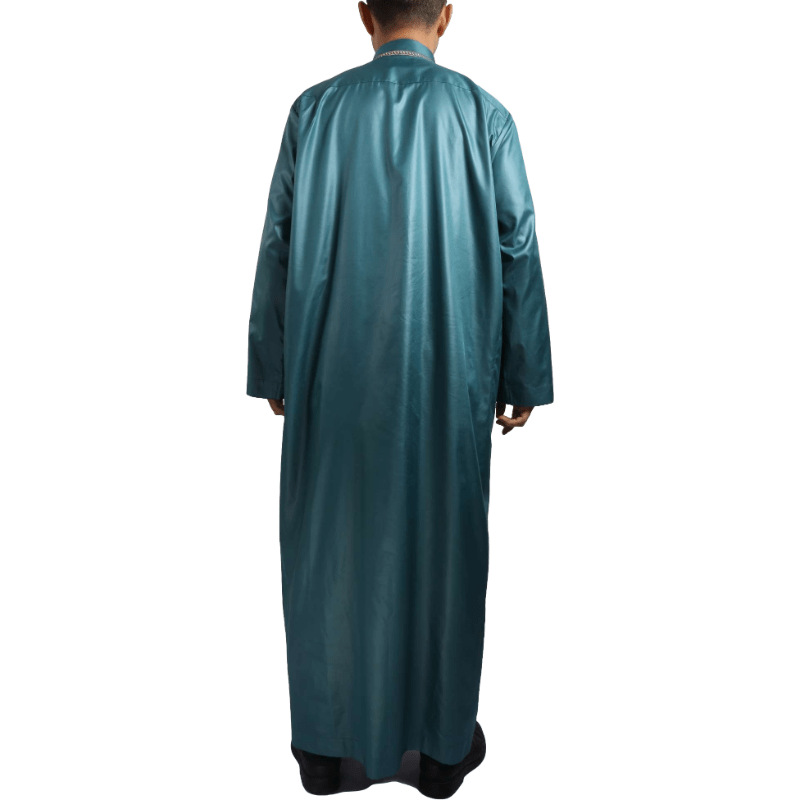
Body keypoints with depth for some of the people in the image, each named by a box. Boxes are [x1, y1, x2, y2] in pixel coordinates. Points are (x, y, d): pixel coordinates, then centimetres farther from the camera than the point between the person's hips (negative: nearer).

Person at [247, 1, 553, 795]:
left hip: (335, 376, 1)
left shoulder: (314, 110, 1)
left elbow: (278, 250, 1)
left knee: (330, 545, 14)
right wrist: (524, 378, 7)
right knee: (444, 548, 12)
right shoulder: (483, 114, 0)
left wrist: (273, 370, 11)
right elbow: (519, 254, -1)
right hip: (449, 380, 0)